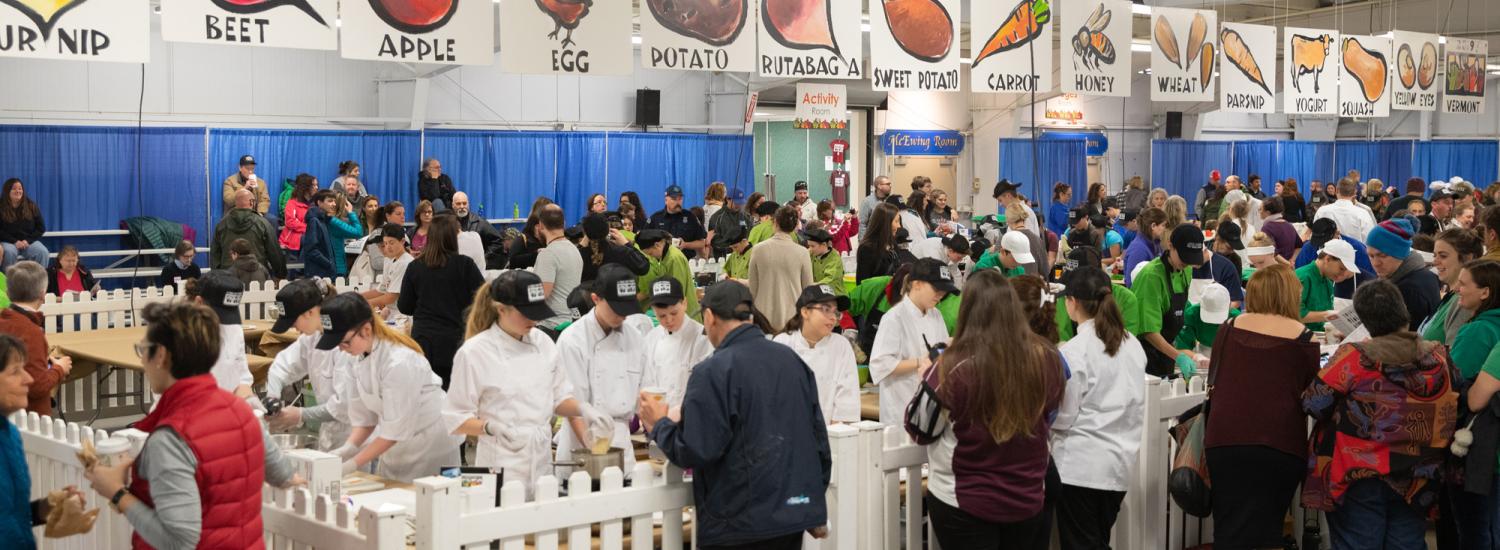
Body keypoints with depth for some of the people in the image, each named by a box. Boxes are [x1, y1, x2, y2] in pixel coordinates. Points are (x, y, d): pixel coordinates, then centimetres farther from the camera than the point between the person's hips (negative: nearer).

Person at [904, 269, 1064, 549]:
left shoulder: (953, 368, -22)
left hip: (964, 503, -4)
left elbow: (920, 430, -8)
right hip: (1029, 499, 4)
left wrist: (926, 378, 9)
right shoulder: (1046, 358, -11)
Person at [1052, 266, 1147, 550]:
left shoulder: (1074, 351, -15)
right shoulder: (1133, 344, 4)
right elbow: (1135, 403, 14)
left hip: (1081, 464, -6)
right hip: (1120, 462, 6)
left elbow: (1062, 417, -11)